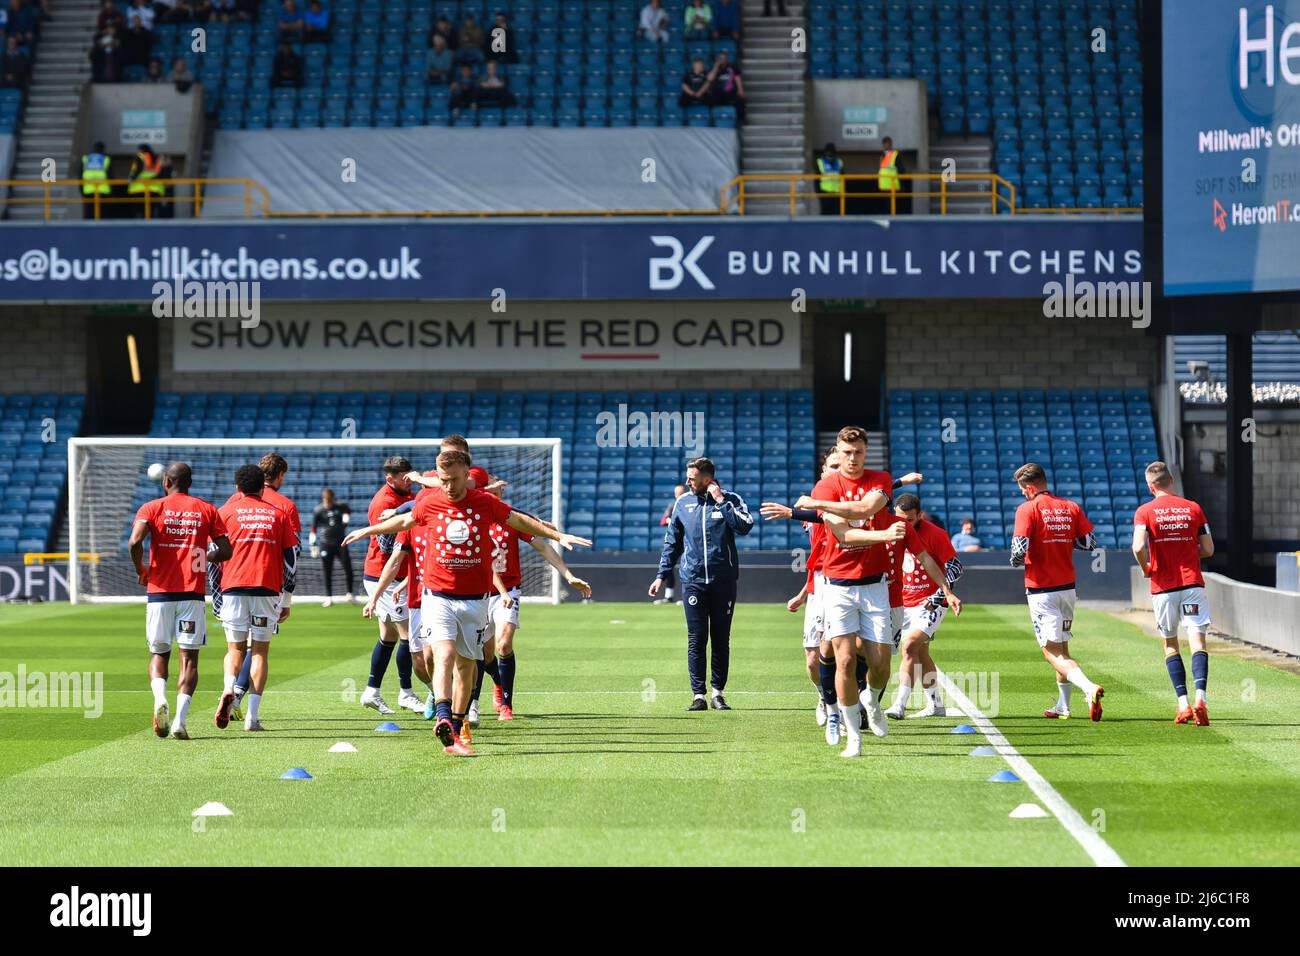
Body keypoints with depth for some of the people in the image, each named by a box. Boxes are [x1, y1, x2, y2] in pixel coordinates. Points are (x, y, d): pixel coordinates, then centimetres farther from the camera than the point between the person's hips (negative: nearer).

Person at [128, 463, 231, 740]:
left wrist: (140, 570, 2)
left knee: (158, 654, 13)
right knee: (189, 657, 1)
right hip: (193, 593, 0)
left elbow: (135, 541, -14)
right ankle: (180, 719, -14)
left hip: (160, 592, 0)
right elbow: (225, 551, 4)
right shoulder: (207, 510, 7)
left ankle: (160, 699, -15)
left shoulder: (152, 508, 3)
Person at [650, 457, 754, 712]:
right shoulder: (682, 503, 8)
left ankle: (717, 691, 15)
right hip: (693, 580, 1)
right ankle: (698, 695, 0)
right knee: (696, 640, -2)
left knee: (721, 639, 5)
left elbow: (745, 526, -17)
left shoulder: (730, 499, 0)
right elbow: (672, 542, 15)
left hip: (724, 580, -1)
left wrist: (721, 501, -14)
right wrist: (661, 576, 11)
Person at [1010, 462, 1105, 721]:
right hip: (1068, 587, 6)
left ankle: (1089, 688, -30)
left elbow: (1019, 550, -18)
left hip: (1041, 590, -6)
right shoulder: (1071, 507, 5)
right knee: (1062, 646, 21)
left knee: (1053, 652, -7)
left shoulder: (1028, 509, -11)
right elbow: (1089, 543, 5)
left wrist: (1016, 562, 4)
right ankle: (1062, 705, 27)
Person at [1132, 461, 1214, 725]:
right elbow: (1208, 549, 5)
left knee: (1170, 644, 14)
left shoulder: (1145, 511, -3)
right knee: (1197, 641, -5)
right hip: (1192, 583, 0)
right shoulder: (1193, 508, 3)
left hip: (1163, 587, 0)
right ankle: (1200, 697, -27)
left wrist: (1146, 569, 1)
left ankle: (1183, 703, 5)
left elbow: (1139, 547, -17)